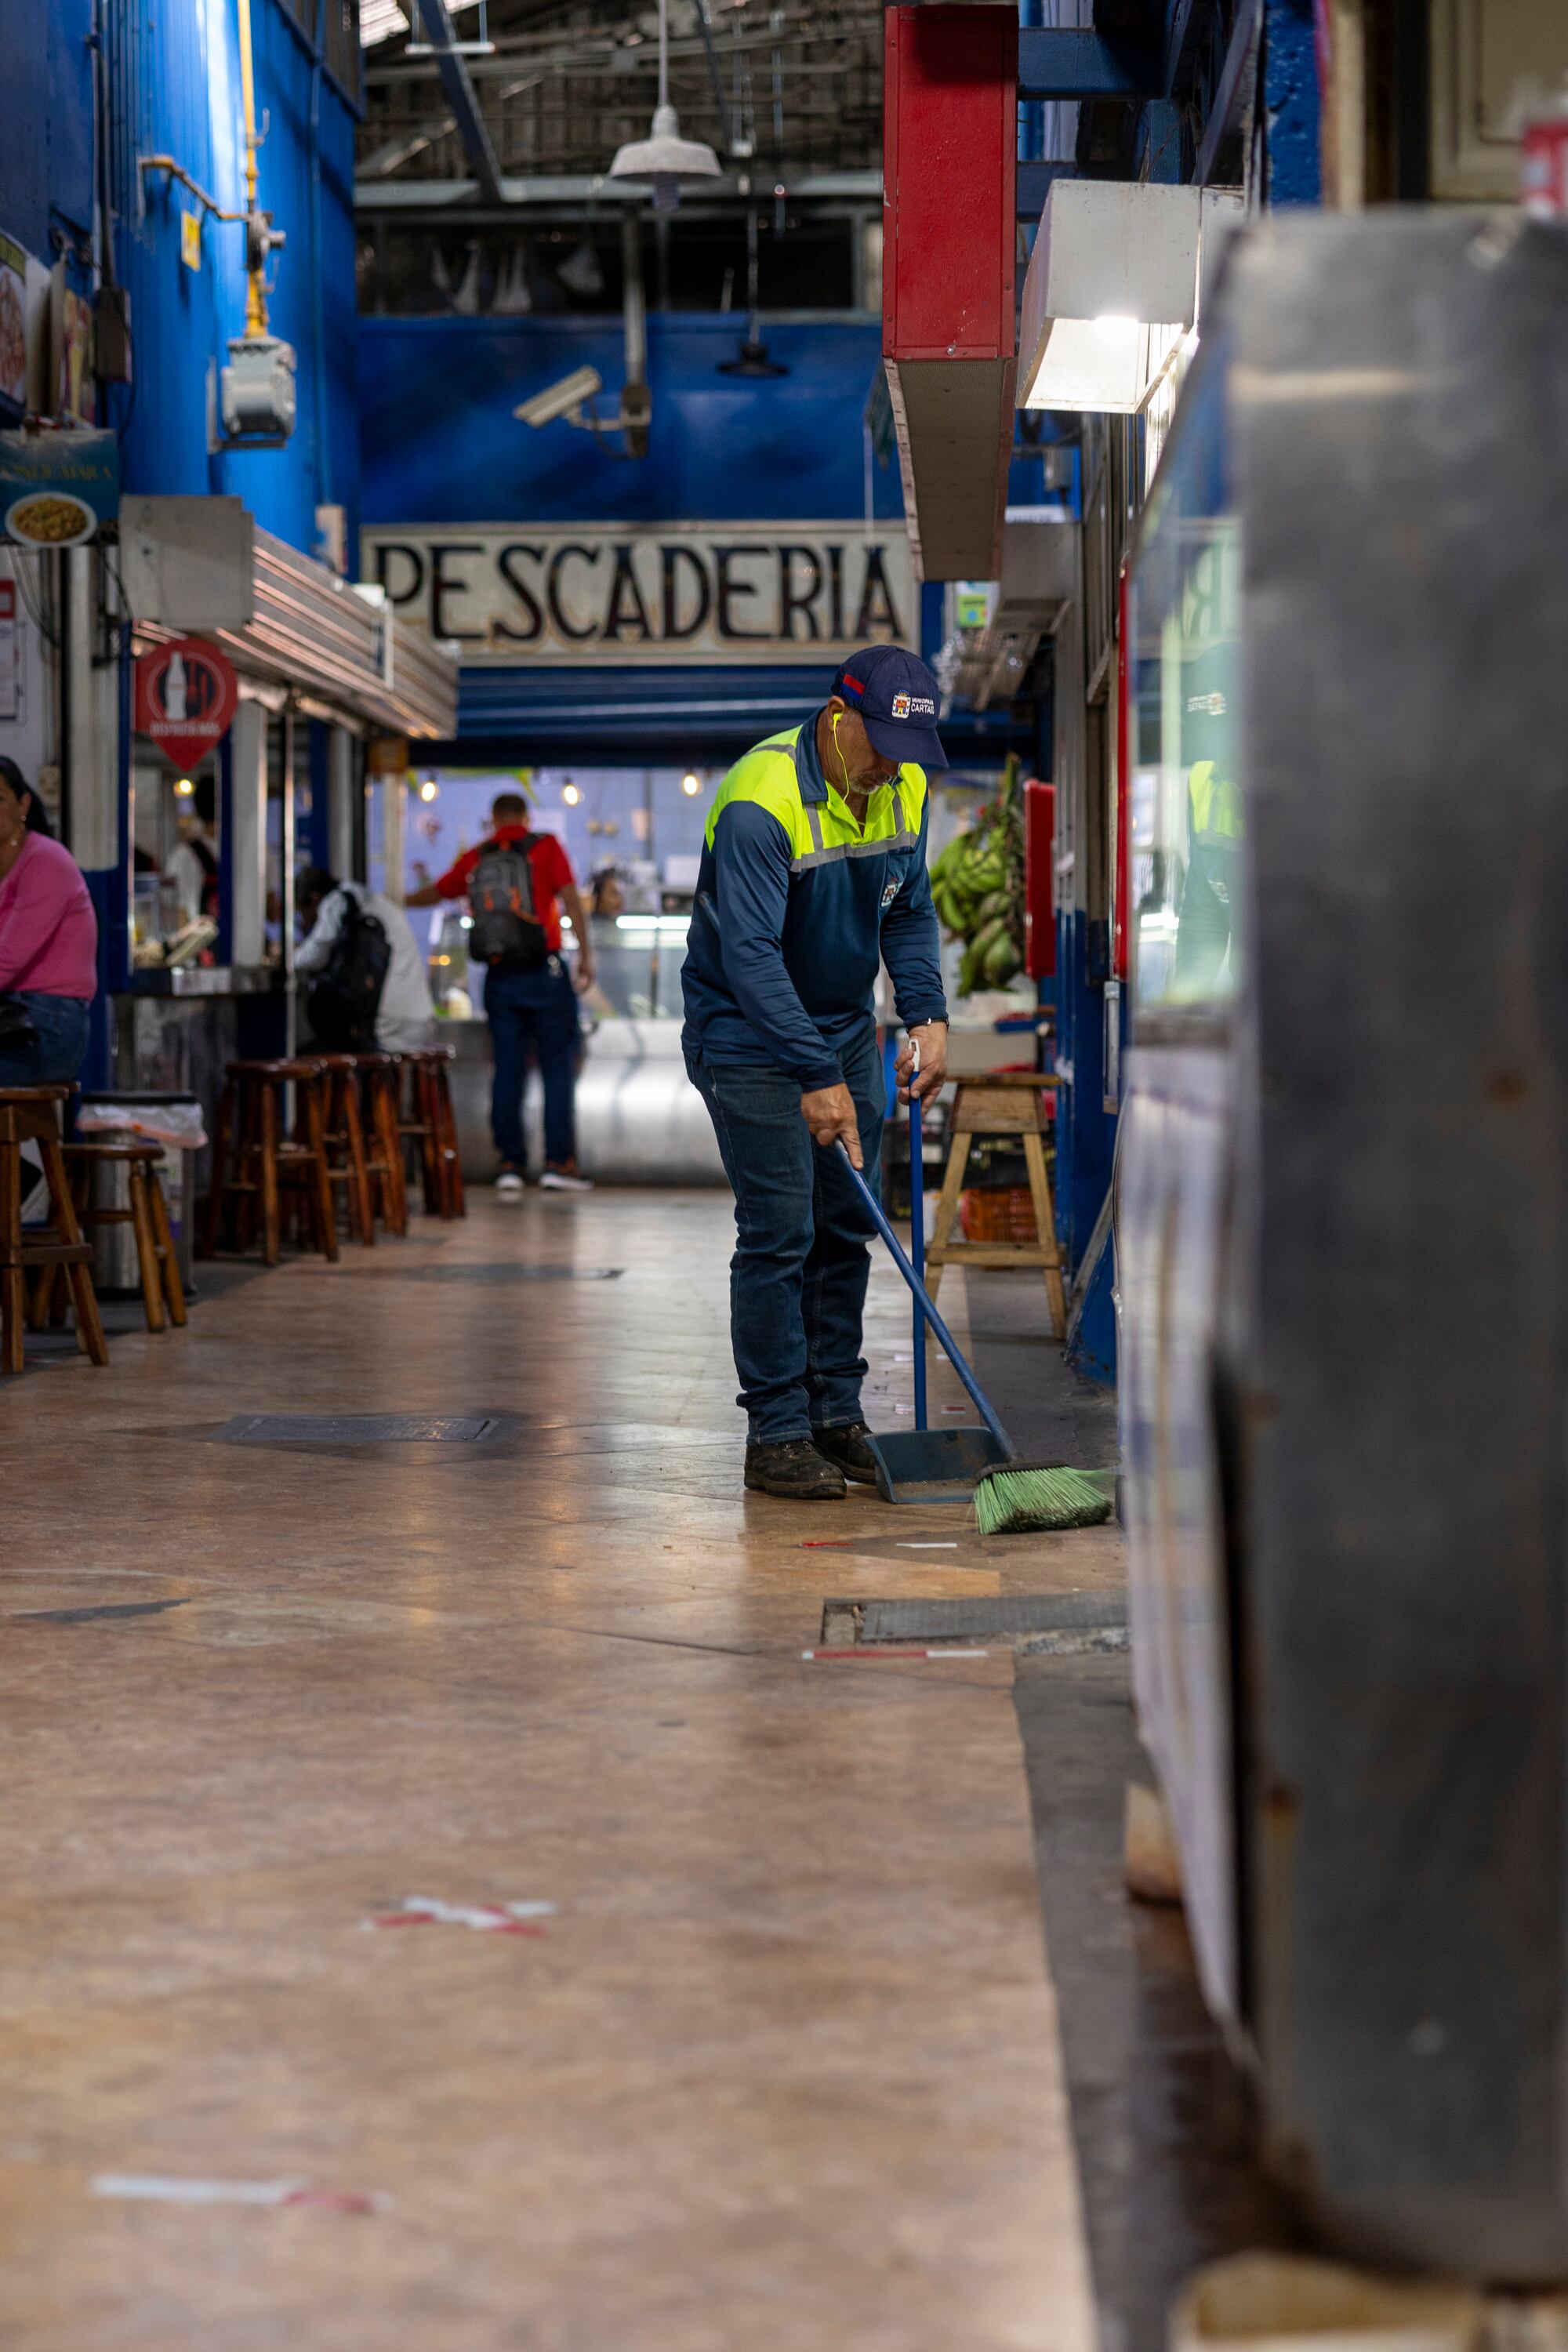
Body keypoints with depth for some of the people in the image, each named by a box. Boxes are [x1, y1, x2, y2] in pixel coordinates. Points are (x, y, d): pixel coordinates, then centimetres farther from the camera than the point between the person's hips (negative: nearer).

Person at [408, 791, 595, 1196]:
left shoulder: (474, 860, 10)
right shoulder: (545, 848, 0)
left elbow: (433, 893, 25)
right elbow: (571, 899, -9)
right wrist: (586, 953, -6)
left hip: (499, 977, 3)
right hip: (544, 973, -3)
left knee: (507, 1070, 7)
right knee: (558, 1065, 1)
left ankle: (511, 1163, 5)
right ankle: (558, 1162, -4)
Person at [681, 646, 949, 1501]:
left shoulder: (904, 789, -4)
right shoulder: (761, 802, -27)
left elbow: (910, 913, 7)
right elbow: (750, 954, -31)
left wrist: (927, 1015, -9)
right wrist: (816, 1078, -34)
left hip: (844, 1030, 7)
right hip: (750, 1036, -7)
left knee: (846, 1228, 8)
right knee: (778, 1232, -9)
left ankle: (836, 1418, 17)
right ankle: (775, 1434, -2)